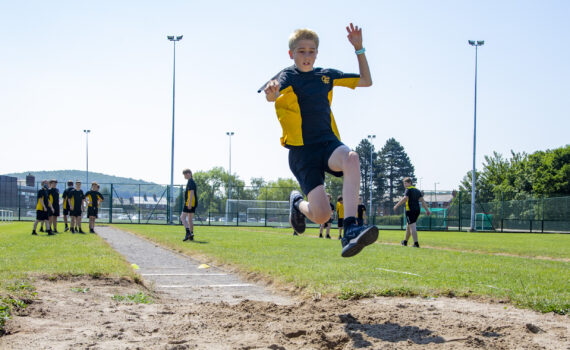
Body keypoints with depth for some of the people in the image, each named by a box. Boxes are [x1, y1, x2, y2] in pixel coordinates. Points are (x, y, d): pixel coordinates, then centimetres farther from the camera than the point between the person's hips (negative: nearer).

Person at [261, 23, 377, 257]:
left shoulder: (326, 76, 14)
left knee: (351, 158, -36)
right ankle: (297, 203, 23)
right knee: (322, 215, -16)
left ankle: (350, 231, -44)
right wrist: (271, 92, -51)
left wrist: (359, 48, 13)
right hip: (301, 150, -3)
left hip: (328, 142, 3)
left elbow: (366, 81, 25)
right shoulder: (288, 76, -1)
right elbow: (272, 95, -26)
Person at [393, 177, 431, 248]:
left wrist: (397, 205, -16)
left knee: (412, 226, -11)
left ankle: (416, 243, -21)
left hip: (410, 210, -8)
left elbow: (405, 198, -20)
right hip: (417, 210, 8)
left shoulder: (408, 190, -6)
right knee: (408, 226, 22)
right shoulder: (417, 190, 17)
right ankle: (405, 242, 35)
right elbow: (422, 200, 11)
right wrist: (427, 210, 5)